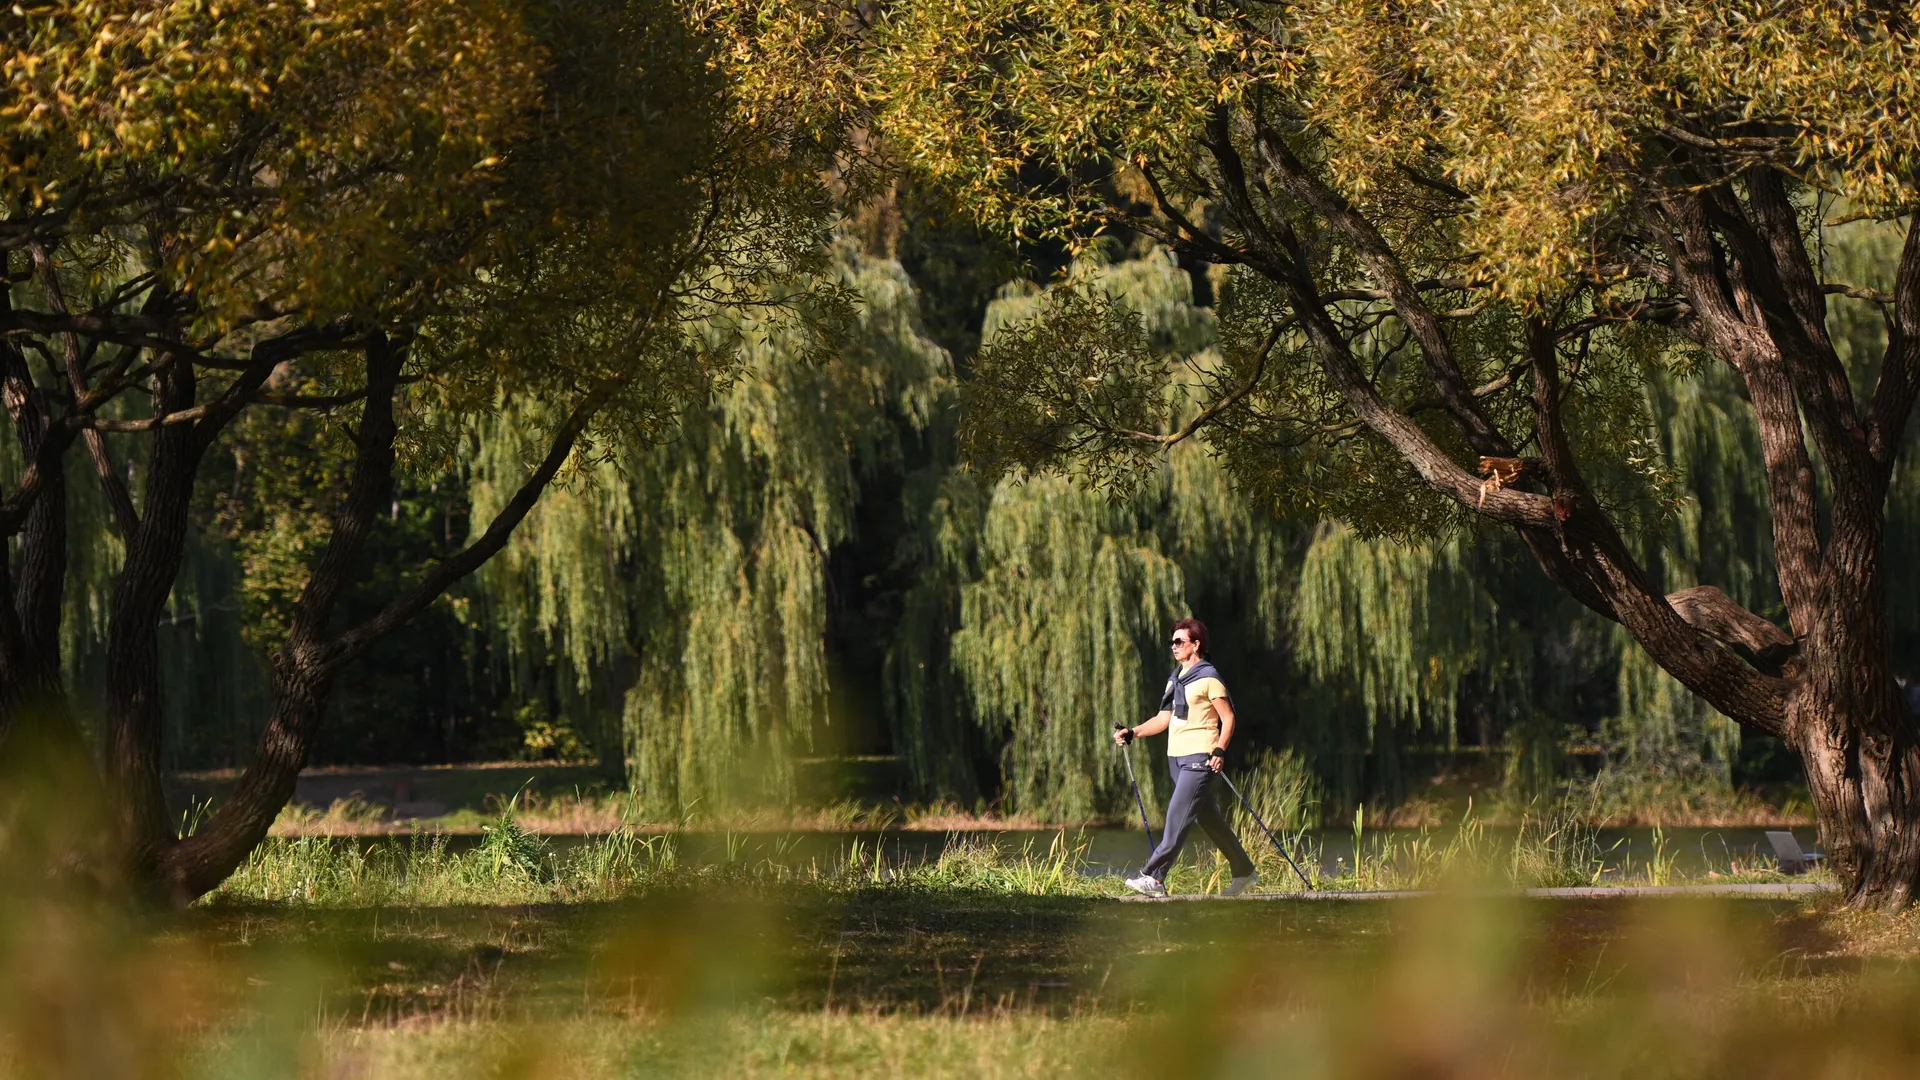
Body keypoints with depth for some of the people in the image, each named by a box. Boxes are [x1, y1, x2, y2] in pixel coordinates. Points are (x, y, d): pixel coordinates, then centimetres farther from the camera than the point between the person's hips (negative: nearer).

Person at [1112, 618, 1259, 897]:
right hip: (1177, 757, 9)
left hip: (1200, 758, -9)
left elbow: (1228, 718, -9)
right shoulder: (1175, 678, 17)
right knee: (1208, 818, 12)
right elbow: (1164, 718, 21)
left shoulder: (1208, 678, -8)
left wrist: (1219, 751, -19)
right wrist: (1132, 733, 10)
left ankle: (1155, 878, -19)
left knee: (1178, 816, -14)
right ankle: (1244, 871, 22)